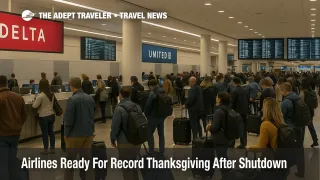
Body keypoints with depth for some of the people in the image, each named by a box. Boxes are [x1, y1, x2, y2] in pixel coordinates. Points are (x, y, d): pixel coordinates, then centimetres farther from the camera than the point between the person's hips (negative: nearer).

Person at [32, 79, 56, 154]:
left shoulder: (40, 95, -17)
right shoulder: (51, 94, 4)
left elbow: (35, 106, -14)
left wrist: (36, 100, 3)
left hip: (44, 116, -6)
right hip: (51, 115, 6)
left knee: (44, 133, 3)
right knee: (51, 132, 12)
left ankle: (46, 150, 11)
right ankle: (52, 148, 18)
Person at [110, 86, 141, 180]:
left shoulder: (119, 108, -15)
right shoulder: (137, 107, 6)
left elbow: (115, 127, -13)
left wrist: (113, 139, 3)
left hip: (125, 143, -7)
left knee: (126, 168, 6)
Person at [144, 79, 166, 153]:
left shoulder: (152, 93, -17)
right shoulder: (163, 92, 6)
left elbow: (148, 106, -18)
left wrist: (146, 114, -1)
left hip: (153, 117, -6)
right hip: (162, 116, 7)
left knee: (150, 133, 7)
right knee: (161, 134, 14)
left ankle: (151, 151, 6)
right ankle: (162, 151, 19)